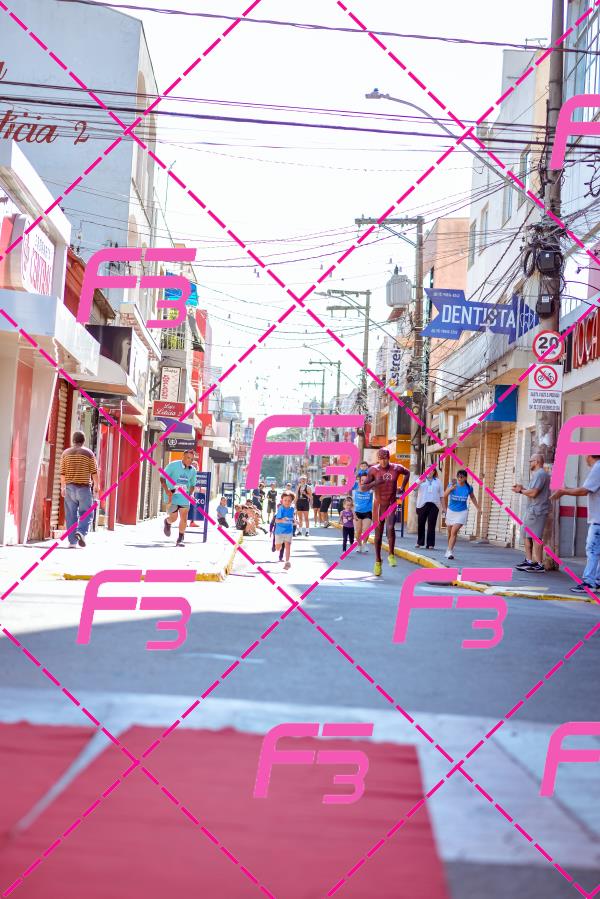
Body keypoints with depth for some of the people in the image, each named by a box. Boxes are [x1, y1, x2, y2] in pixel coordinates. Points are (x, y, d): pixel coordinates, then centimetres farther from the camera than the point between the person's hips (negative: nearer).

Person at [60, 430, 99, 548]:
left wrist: (63, 487, 12)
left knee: (70, 515, 5)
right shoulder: (88, 453, -1)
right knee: (85, 513, 6)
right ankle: (81, 532, -18)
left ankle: (72, 541, 3)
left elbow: (62, 473, 4)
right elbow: (94, 472, -3)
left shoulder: (66, 453, 5)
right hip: (84, 487, -2)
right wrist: (96, 486, 6)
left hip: (70, 487, 2)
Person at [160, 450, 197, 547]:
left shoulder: (193, 471, 6)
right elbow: (162, 478, -7)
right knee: (173, 518, -2)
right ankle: (167, 522, 36)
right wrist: (167, 492, -17)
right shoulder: (173, 465, -8)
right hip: (172, 495, -3)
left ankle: (180, 539, 6)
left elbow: (192, 485, 21)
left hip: (184, 497, 3)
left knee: (184, 518, -6)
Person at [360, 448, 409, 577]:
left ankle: (391, 555, -6)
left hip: (391, 505, 0)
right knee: (378, 534, 5)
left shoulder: (396, 468, -4)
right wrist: (375, 482, -27)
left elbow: (407, 473, 20)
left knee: (390, 528, -24)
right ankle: (378, 562, 20)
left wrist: (402, 487, 11)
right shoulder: (373, 470, -9)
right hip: (378, 505, 0)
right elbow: (363, 487, -12)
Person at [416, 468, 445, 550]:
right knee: (420, 525, 2)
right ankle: (419, 543, 13)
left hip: (434, 505, 1)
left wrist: (444, 508, 11)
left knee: (431, 525, -4)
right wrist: (420, 482, -27)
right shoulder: (421, 479, 11)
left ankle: (430, 544, -1)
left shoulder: (438, 481, 17)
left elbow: (441, 496, 17)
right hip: (422, 505, -1)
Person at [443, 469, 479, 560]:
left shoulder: (469, 488, -7)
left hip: (462, 512, -2)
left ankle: (449, 551, -17)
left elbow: (472, 497, 13)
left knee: (454, 531, -17)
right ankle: (450, 548, 36)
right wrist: (451, 488, -41)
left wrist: (478, 508, 13)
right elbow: (445, 496, -25)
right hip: (451, 511, 2)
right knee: (449, 532, 14)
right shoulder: (452, 484, -11)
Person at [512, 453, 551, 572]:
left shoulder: (540, 474, -13)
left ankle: (539, 564, -10)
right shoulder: (537, 474, 22)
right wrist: (523, 488, 8)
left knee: (535, 537, -11)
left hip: (536, 510, -11)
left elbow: (533, 493, -21)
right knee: (526, 535, 14)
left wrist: (521, 491, -6)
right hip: (532, 509, 11)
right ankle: (529, 561, 17)